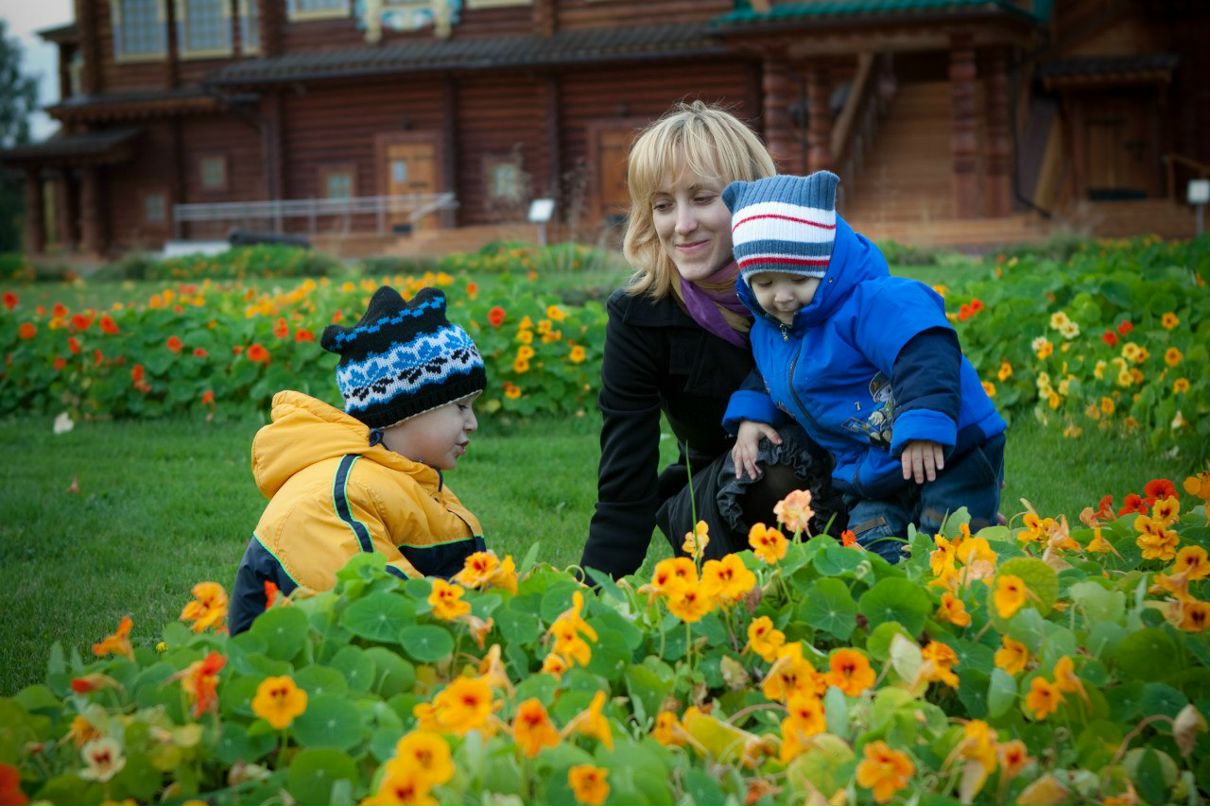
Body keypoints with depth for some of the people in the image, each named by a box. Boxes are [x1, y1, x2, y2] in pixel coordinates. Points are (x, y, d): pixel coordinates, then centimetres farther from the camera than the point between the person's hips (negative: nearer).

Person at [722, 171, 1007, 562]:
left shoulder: (874, 303, -21)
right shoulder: (766, 334, 7)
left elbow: (925, 354, -34)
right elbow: (769, 378, 30)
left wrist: (923, 424, -42)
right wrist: (749, 413, 12)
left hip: (947, 455, -7)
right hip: (872, 481, 8)